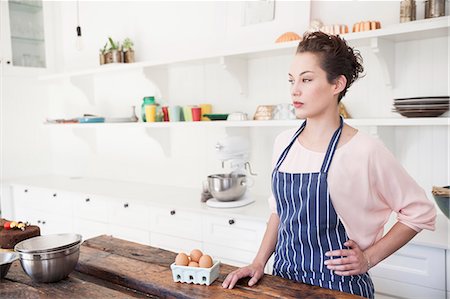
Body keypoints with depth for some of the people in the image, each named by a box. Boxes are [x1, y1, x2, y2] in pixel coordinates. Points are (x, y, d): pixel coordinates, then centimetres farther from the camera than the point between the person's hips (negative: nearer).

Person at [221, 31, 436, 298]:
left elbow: (421, 212, -7)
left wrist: (368, 259, -11)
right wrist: (259, 262, 3)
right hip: (283, 277, 6)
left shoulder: (364, 151, -18)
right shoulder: (284, 142, -1)